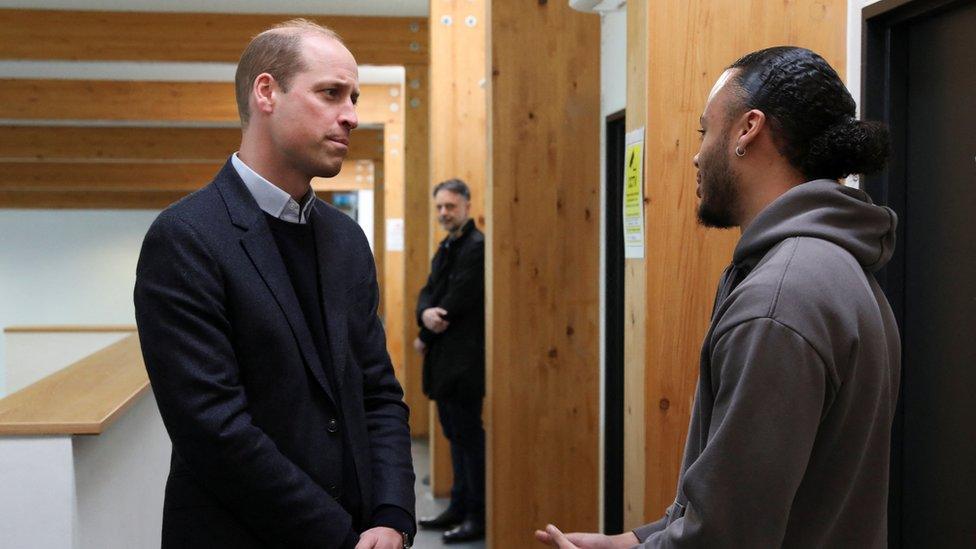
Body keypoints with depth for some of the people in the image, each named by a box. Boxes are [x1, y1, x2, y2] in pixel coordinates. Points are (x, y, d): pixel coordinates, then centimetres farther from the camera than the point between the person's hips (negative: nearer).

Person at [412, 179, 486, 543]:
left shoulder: (476, 247, -14)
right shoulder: (447, 246, 16)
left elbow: (458, 301, -18)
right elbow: (429, 291, 12)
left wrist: (425, 337, -6)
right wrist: (425, 313, -12)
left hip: (464, 359, -9)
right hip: (445, 358, 9)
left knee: (468, 436, -4)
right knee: (456, 435, 15)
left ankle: (478, 516, 4)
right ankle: (459, 508, 24)